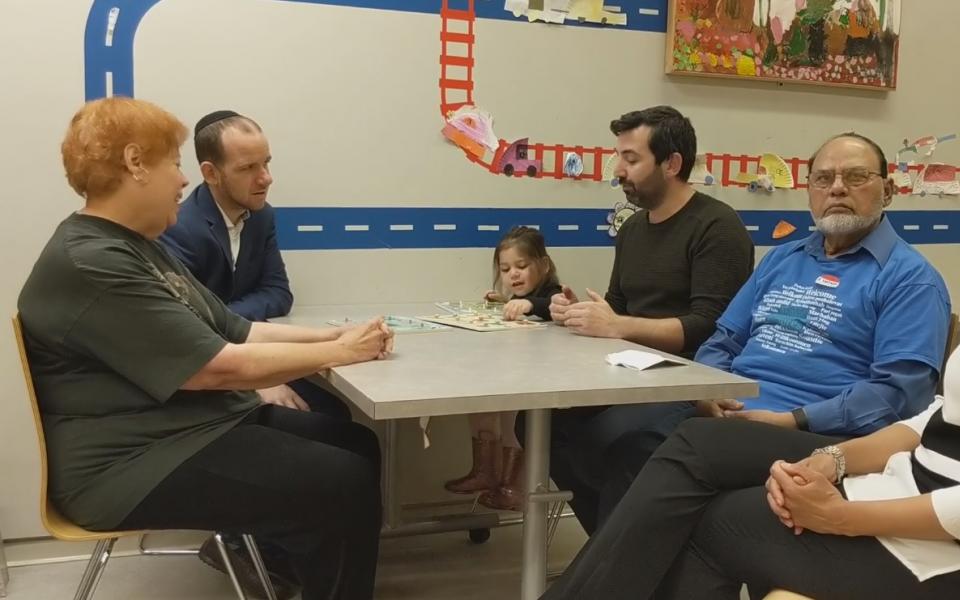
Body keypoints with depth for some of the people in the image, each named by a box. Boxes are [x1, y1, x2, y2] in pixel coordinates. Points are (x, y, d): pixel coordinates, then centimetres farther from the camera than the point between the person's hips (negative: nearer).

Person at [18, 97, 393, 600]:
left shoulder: (135, 248, 15)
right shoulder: (90, 265, -20)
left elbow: (234, 331, 12)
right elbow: (220, 366, -23)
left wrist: (336, 335, 0)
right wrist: (339, 353, -13)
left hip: (204, 423, 11)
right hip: (135, 464, -10)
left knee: (358, 445, 5)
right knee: (344, 485, -18)